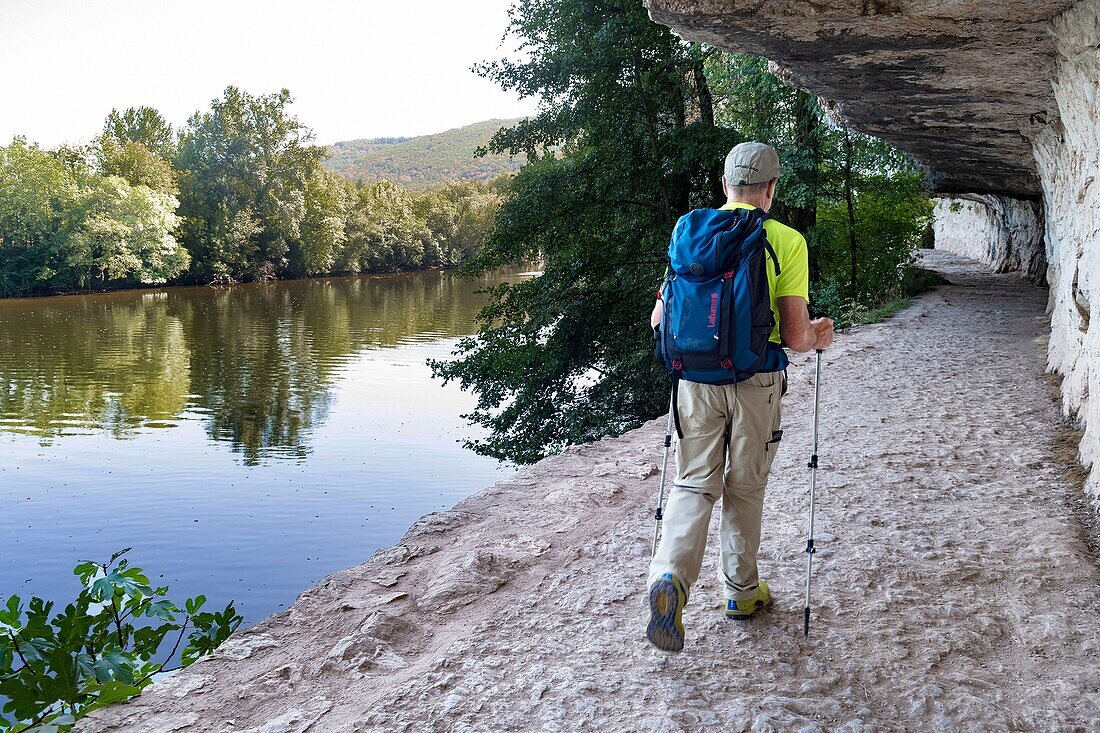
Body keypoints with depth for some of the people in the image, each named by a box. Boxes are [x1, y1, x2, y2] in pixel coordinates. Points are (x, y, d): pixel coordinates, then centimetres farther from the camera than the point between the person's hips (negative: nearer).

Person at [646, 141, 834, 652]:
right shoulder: (786, 241, -8)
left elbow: (660, 319, 5)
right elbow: (794, 336, -12)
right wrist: (819, 339, 10)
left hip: (696, 376, 2)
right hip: (755, 380, -2)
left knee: (694, 482, 11)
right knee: (744, 486, 14)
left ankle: (671, 575, -12)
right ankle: (740, 590, 29)